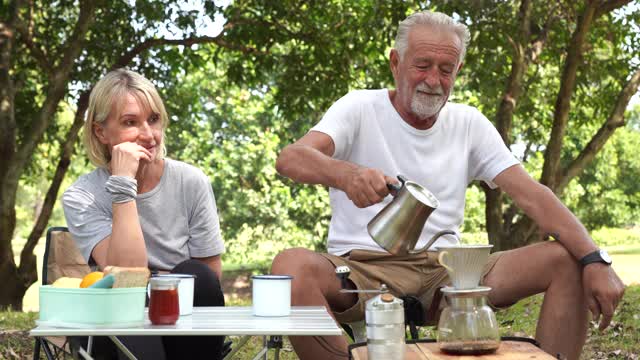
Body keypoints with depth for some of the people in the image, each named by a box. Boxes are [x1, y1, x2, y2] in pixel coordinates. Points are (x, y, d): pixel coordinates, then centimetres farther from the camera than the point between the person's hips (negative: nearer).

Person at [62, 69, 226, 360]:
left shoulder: (191, 182, -5)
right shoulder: (82, 197, -9)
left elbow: (210, 277, 1)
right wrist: (123, 186, -25)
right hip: (120, 330, -2)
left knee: (194, 276, -28)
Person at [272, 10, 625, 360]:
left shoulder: (469, 124, 9)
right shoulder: (359, 108, 0)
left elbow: (531, 195, 2)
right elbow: (289, 158, -18)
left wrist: (594, 260, -15)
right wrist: (347, 174, -41)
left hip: (446, 271, 3)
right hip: (364, 267, -3)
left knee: (566, 261, -12)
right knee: (291, 266, -35)